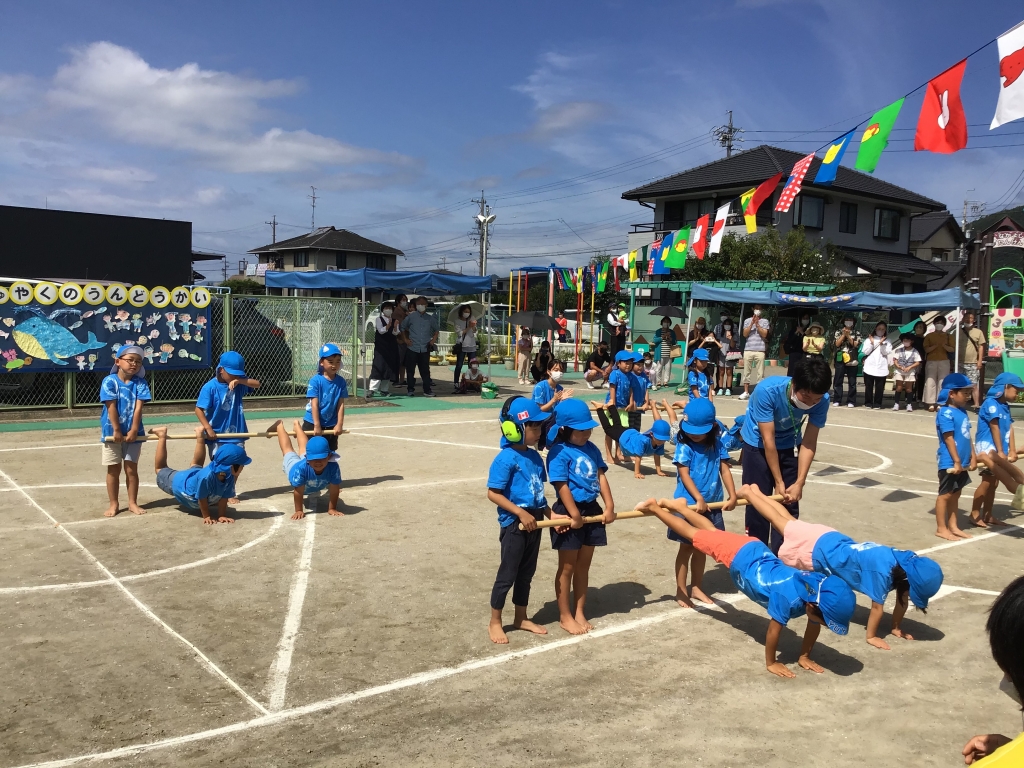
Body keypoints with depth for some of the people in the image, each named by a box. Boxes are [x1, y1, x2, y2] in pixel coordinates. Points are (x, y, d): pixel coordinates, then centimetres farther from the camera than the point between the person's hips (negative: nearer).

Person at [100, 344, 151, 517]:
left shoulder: (140, 383, -2)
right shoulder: (109, 381, -9)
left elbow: (138, 407, -9)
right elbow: (111, 407, -14)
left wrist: (134, 430, -16)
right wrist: (116, 430, -18)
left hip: (133, 433, 2)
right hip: (112, 432, -1)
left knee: (132, 469, 7)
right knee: (113, 469, 8)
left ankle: (133, 503, 17)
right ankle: (113, 504, 18)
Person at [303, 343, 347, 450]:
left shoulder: (341, 382, -2)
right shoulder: (315, 381, -13)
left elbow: (341, 405, -3)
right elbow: (314, 404, -16)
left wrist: (339, 424, -9)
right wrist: (317, 425, -19)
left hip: (331, 425, 3)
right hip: (312, 423, -3)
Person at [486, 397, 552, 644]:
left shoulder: (535, 457, 5)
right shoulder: (506, 459, -18)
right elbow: (493, 494, -19)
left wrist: (550, 515, 2)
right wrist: (521, 513, -22)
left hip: (534, 522, 7)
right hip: (514, 524, -7)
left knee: (526, 573, 18)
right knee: (507, 574, 4)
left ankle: (521, 618, 34)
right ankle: (495, 622, 21)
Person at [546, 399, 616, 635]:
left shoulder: (591, 449, 6)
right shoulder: (559, 453, -16)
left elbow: (600, 476, 4)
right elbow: (562, 485, -19)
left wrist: (609, 506, -3)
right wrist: (575, 515, -19)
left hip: (591, 510, 7)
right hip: (570, 512, -7)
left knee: (583, 566, 15)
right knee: (567, 567, 7)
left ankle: (580, 613, 27)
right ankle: (565, 616, 19)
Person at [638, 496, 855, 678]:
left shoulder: (819, 590, -22)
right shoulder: (789, 597, -41)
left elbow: (813, 626, -4)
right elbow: (774, 629, -28)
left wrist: (804, 657, -1)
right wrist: (771, 663, -16)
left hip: (755, 549, 6)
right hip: (736, 555, -6)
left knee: (712, 532, 30)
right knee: (695, 534, 15)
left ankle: (679, 506, 51)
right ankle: (654, 507, 34)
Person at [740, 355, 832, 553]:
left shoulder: (822, 401, -26)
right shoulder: (767, 390, -36)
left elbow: (809, 443, -19)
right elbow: (768, 441, -29)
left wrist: (799, 483, -24)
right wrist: (778, 482, -24)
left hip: (789, 446, 3)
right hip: (758, 445, -3)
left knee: (790, 503, 1)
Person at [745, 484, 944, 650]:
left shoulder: (905, 564, -16)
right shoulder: (883, 572, -38)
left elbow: (903, 598, -1)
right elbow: (877, 606, -26)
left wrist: (897, 628, 5)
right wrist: (871, 636, -14)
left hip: (830, 540, 6)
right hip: (816, 550, -6)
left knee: (790, 522, 25)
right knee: (784, 524, 16)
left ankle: (756, 492, 43)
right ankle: (749, 493, 33)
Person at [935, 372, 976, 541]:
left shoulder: (962, 411, 10)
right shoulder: (946, 413, -17)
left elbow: (967, 436, 13)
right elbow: (949, 439, -19)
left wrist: (973, 457, 11)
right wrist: (956, 461, -19)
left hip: (961, 462, 8)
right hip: (949, 463, -8)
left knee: (955, 494, 15)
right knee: (945, 494, 2)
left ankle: (953, 526, 25)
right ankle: (941, 528, 11)